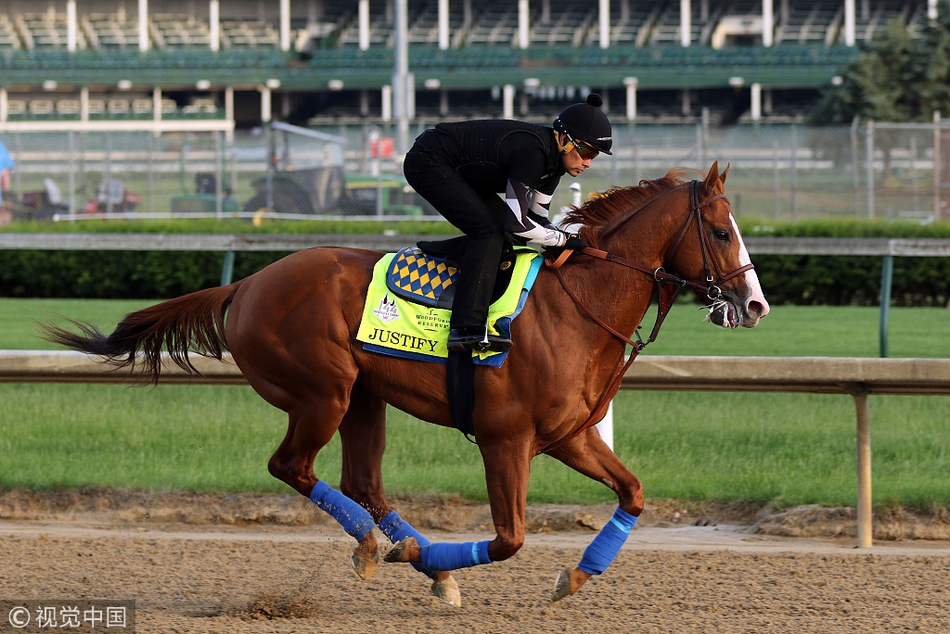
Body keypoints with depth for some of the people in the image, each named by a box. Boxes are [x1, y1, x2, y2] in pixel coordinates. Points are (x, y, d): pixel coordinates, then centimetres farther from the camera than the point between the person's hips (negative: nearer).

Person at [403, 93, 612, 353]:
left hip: (455, 170, 10)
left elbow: (537, 217, 7)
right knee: (489, 229, -21)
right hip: (428, 163, -10)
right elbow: (517, 223, -31)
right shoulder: (530, 152, -30)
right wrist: (563, 239, -20)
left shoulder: (554, 156, -2)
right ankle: (467, 329, -29)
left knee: (501, 230, 6)